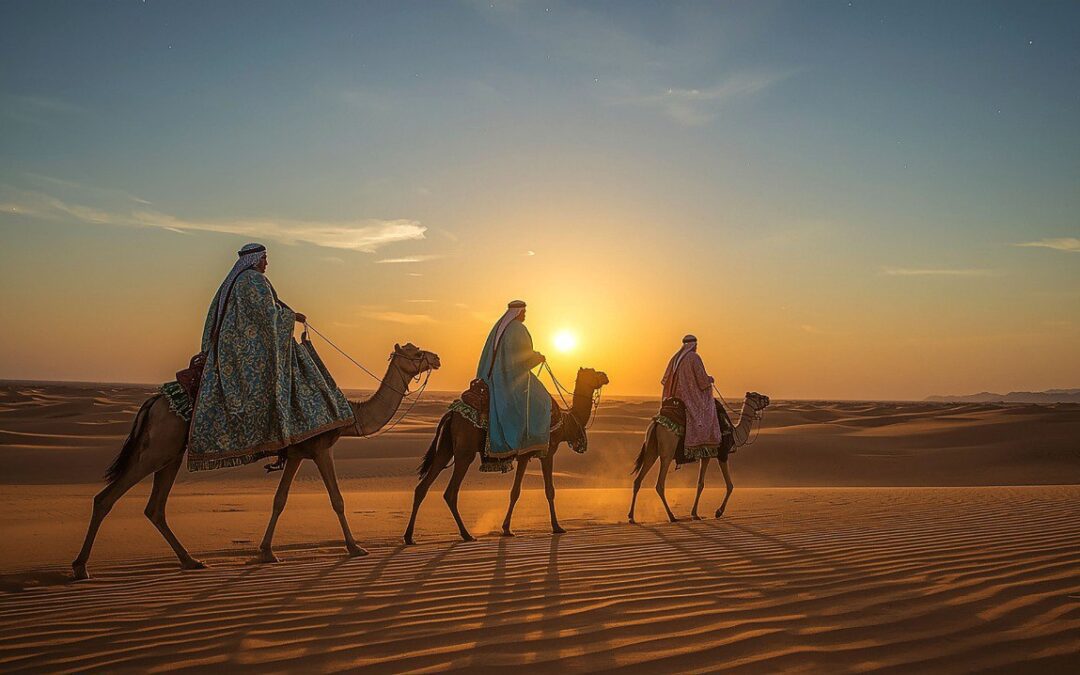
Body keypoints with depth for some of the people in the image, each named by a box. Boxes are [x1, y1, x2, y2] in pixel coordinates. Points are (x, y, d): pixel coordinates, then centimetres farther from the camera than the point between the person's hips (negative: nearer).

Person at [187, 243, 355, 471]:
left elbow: (213, 317, 20)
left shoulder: (230, 282, 19)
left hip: (227, 346, 9)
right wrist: (292, 316, 0)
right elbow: (269, 313, -16)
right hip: (253, 349, -9)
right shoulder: (255, 280, -8)